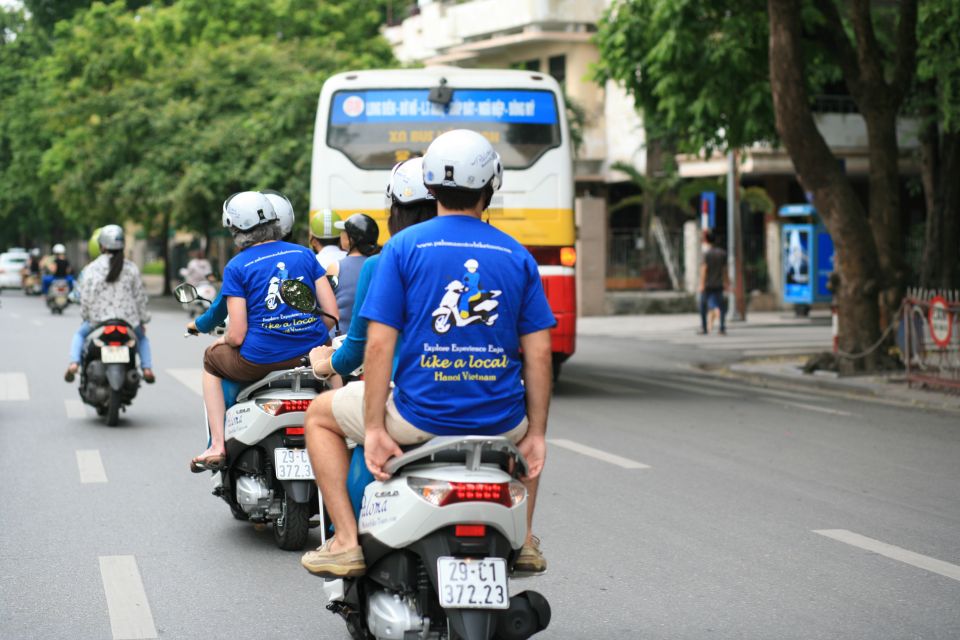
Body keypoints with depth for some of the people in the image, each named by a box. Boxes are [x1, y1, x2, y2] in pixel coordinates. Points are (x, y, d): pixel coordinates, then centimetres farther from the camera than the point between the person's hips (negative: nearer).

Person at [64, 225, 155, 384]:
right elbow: (140, 296, 6)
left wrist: (85, 317, 10)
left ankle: (74, 364, 6)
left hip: (98, 321, -1)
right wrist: (143, 319, 17)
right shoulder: (131, 268, 1)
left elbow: (86, 298, -7)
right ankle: (147, 368, 8)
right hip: (128, 321, 1)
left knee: (79, 334, 30)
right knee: (141, 338, 33)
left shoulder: (91, 269, -6)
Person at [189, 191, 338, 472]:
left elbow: (237, 335, -7)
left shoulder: (237, 267, -2)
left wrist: (223, 340, 16)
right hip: (312, 352, 3)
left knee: (212, 358, 29)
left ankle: (218, 445, 20)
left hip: (261, 360, -3)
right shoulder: (304, 253, 8)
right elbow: (332, 313, 4)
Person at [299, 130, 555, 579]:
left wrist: (374, 430, -7)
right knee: (528, 423, 40)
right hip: (499, 421, 3)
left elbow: (379, 343, -9)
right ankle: (523, 539, 29)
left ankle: (346, 541, 11)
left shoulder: (404, 245, -4)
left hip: (420, 416, -3)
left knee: (320, 415, 23)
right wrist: (536, 435, 9)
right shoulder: (517, 256, 3)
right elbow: (538, 353, 2)